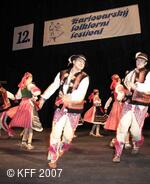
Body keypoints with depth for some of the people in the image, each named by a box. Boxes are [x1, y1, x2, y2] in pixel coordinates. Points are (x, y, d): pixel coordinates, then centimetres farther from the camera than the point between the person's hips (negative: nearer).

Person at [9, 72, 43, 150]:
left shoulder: (21, 86, 10)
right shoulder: (31, 85, -8)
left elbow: (17, 97, 17)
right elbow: (38, 92, -24)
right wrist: (34, 96, -5)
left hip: (23, 104, 6)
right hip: (30, 105, -6)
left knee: (26, 125, 15)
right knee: (30, 125, 0)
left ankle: (23, 142, 17)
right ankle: (29, 144, 1)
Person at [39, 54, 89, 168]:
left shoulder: (84, 78, -7)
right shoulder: (62, 74, 3)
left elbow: (80, 96, -16)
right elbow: (53, 87, 10)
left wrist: (67, 97, -22)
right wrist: (43, 98, 8)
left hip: (74, 110, -1)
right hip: (60, 108, 2)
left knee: (68, 136, 7)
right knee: (55, 134, 0)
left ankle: (60, 150, 40)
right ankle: (52, 159, 17)